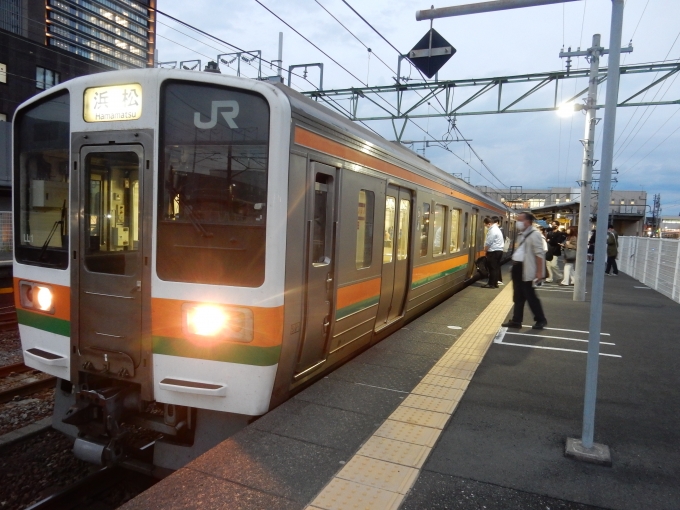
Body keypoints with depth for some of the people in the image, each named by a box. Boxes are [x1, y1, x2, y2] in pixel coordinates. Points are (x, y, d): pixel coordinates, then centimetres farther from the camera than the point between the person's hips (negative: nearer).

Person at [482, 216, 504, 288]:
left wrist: (485, 249, -3)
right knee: (496, 267, 11)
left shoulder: (492, 230, -17)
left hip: (494, 252, -10)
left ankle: (491, 284, -2)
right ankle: (495, 283, 15)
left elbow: (488, 243, -18)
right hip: (499, 251, 10)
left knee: (492, 268, -6)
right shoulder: (497, 229, 18)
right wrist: (487, 249, 18)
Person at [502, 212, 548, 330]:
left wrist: (539, 272, -20)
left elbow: (539, 254, -17)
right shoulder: (521, 234, 14)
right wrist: (514, 264, 15)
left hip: (526, 269, -9)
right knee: (518, 296, 12)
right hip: (517, 267, 9)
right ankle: (516, 320, 18)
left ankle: (541, 320, 14)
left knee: (530, 296, 0)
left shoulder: (534, 234, -14)